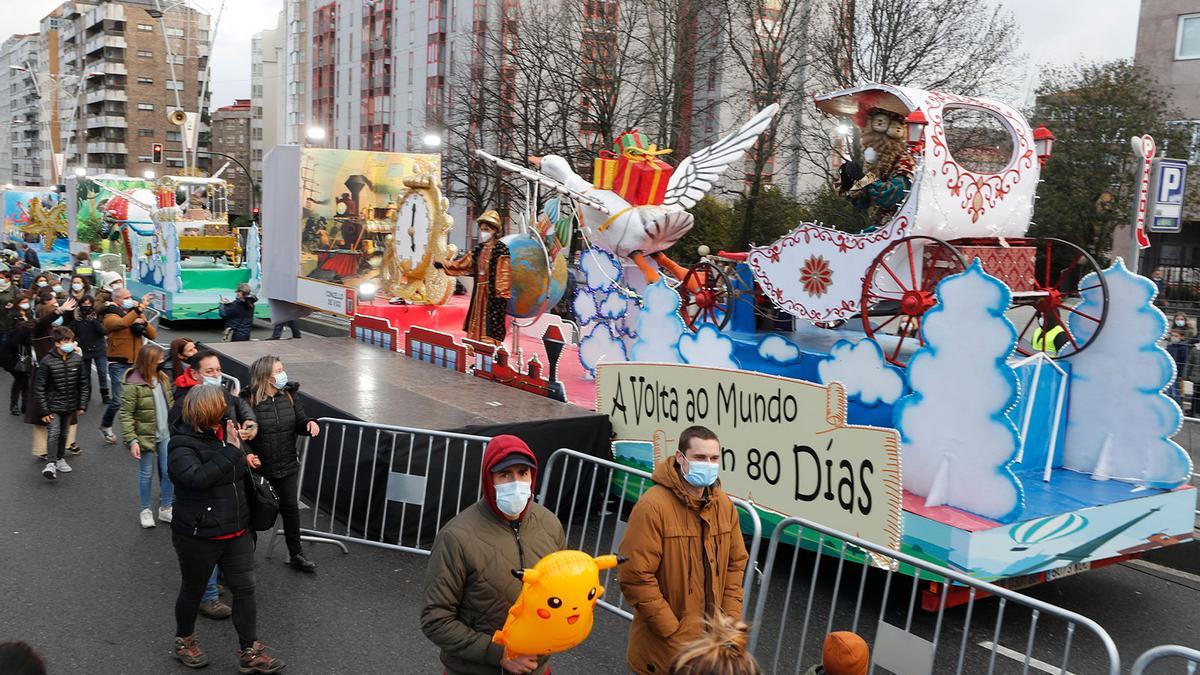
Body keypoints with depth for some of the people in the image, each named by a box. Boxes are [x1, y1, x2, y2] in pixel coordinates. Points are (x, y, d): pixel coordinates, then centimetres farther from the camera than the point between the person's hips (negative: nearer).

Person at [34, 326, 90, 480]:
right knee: (53, 433, -14)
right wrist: (44, 411, -10)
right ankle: (51, 463, -9)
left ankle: (60, 458, 31)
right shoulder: (47, 362, -14)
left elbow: (84, 384, 5)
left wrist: (82, 405, 3)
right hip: (53, 406, -4)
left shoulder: (77, 359, -4)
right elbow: (39, 388, -9)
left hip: (70, 406, 4)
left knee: (64, 434, 15)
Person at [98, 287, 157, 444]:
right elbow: (122, 323, -29)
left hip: (136, 364, 5)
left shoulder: (137, 314, 15)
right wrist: (140, 307, -32)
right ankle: (105, 426, 19)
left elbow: (153, 335, 9)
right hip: (119, 364, -5)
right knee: (118, 400, -7)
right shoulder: (110, 317, -4)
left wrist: (143, 322, -9)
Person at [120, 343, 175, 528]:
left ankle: (165, 509, 24)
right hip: (146, 436, -5)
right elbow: (125, 415, -16)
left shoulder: (162, 378, 2)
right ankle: (145, 510, 27)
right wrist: (132, 441, -20)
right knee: (147, 474, 10)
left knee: (169, 472, 8)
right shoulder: (133, 384, -18)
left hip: (165, 435, 5)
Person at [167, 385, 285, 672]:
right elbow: (198, 477, -35)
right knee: (193, 592, 15)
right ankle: (184, 640, 40)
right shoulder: (182, 445, -17)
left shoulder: (223, 433, 5)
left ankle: (249, 652, 19)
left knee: (245, 589, 8)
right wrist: (230, 451, -28)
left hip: (237, 532, 6)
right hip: (198, 537, -6)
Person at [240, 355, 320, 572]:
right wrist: (247, 454, -28)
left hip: (287, 466, 4)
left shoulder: (290, 395, -1)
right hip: (259, 467, -4)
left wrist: (310, 423, -16)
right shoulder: (248, 400, -16)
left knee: (291, 508, 13)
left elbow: (299, 422, 6)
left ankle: (296, 555, 28)